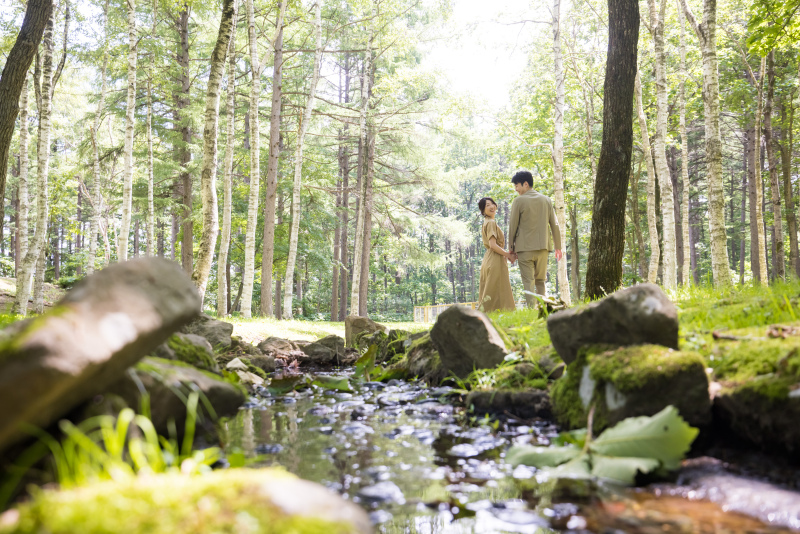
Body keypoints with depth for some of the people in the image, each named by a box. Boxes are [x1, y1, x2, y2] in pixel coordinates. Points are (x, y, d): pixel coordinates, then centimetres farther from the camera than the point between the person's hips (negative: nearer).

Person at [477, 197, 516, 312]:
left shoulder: (487, 222, 18)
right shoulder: (491, 222, -11)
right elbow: (493, 245, -20)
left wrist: (506, 253, 10)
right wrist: (507, 255, -9)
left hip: (489, 259, 10)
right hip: (495, 260, -10)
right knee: (495, 289, -8)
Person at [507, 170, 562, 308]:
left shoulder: (519, 201, -4)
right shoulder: (546, 200, 10)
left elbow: (513, 225, -3)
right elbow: (555, 225, 11)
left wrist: (511, 247, 6)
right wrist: (558, 247, 16)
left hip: (525, 247, -4)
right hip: (543, 246, 4)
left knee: (528, 281, -4)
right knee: (540, 281, 13)